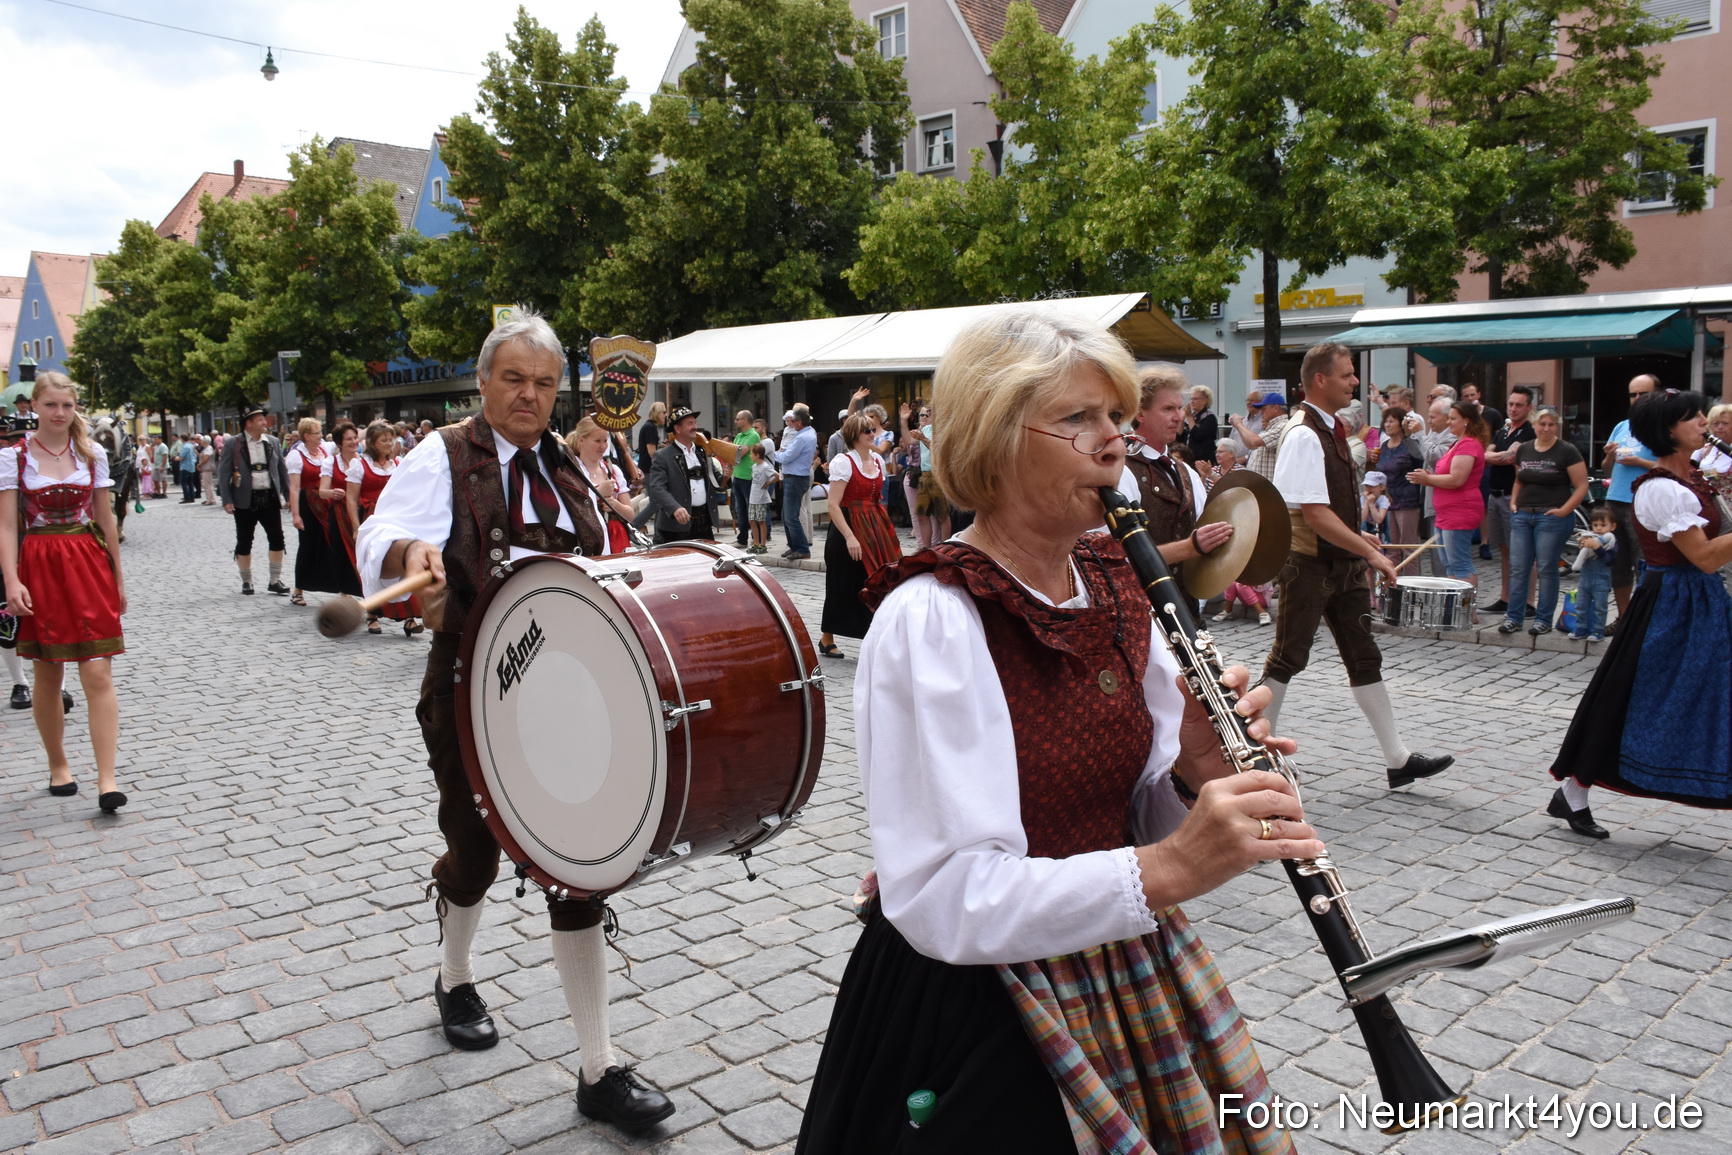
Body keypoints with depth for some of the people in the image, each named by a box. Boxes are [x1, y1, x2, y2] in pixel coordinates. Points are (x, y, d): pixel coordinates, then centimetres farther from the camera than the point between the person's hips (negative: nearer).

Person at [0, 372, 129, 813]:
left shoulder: (92, 454, 5)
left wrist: (118, 577, 11)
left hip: (89, 565, 1)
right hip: (38, 567, -1)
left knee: (98, 676, -7)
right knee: (47, 677, 10)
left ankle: (107, 780, -9)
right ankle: (58, 766, 28)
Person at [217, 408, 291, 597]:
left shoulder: (272, 442, 8)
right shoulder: (233, 444, -3)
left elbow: (282, 470, 12)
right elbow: (223, 472, -4)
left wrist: (289, 495, 8)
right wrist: (226, 500, -11)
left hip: (270, 498, 3)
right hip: (245, 501, -3)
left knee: (277, 539, 0)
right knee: (244, 542, 5)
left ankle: (275, 581, 10)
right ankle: (246, 581, 17)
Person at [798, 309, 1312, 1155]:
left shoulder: (1115, 586, 2)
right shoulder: (929, 619, -22)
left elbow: (1141, 812, 7)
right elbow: (946, 900, -27)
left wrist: (1196, 768, -14)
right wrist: (1165, 869, -35)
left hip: (1123, 971, 7)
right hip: (972, 1008, -7)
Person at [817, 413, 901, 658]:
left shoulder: (878, 461, 9)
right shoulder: (843, 462, -12)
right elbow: (833, 505, -16)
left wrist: (886, 531, 12)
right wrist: (850, 537, -23)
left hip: (875, 528, 6)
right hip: (849, 528, -6)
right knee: (844, 586, 5)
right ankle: (827, 639, 23)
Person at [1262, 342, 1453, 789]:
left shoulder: (1331, 428, 11)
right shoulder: (1304, 435, -19)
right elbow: (1315, 515, -24)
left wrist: (1358, 537, 16)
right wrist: (1371, 553, -20)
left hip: (1341, 564, 9)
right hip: (1306, 564, -9)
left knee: (1364, 658, 10)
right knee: (1288, 657, 1)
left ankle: (1398, 759, 15)